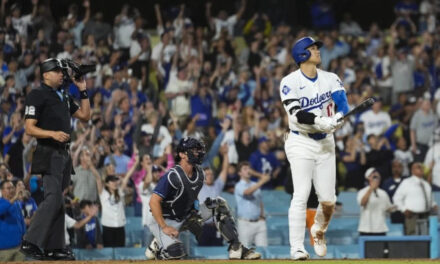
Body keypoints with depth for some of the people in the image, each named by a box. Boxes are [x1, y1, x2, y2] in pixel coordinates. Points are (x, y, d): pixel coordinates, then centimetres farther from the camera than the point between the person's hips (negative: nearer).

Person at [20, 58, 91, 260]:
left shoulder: (64, 97, 20)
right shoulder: (37, 96, -6)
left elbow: (85, 116, 24)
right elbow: (29, 128, -12)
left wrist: (83, 90, 18)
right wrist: (53, 134, -25)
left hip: (64, 154, 8)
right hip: (48, 154, -8)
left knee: (57, 201, 7)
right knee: (53, 198, -19)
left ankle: (54, 248, 9)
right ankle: (30, 242, -18)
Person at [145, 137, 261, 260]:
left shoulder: (199, 174, 0)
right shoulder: (172, 176, -24)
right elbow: (154, 202, -26)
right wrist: (164, 228, -27)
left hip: (186, 216, 8)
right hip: (166, 220, -8)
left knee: (219, 204, -4)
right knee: (175, 253, -31)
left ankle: (236, 248, -6)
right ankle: (157, 245, 5)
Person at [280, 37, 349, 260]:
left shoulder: (330, 79, 5)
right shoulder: (290, 82, -8)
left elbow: (343, 103, -11)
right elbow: (297, 115, -20)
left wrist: (339, 118, -33)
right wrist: (321, 121, -34)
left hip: (326, 143, 4)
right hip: (301, 143, -4)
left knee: (328, 200, 1)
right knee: (301, 196, -14)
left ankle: (319, 230, 32)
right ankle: (296, 247, -11)